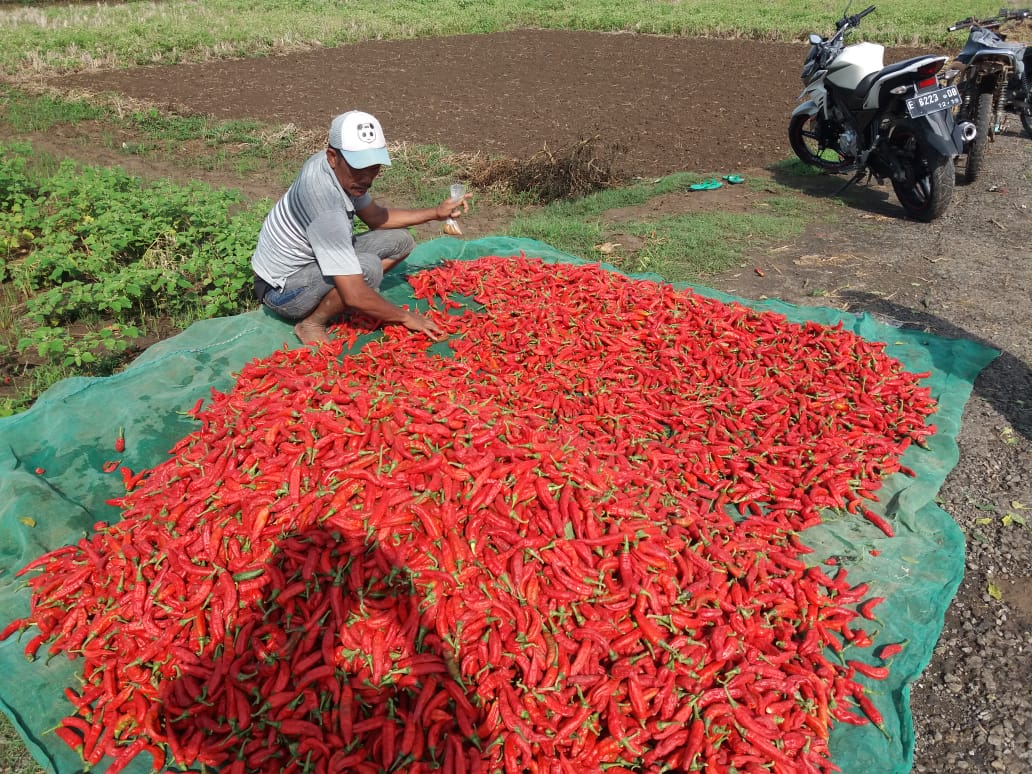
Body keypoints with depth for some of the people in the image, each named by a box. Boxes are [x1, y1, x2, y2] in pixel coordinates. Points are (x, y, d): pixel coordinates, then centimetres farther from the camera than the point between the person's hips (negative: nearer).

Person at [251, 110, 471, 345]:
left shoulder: (344, 170, -9)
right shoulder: (325, 199, -35)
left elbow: (375, 216, 11)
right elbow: (354, 297, -35)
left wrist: (436, 212, 2)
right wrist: (406, 317, -21)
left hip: (312, 259, 9)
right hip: (282, 289, -9)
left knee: (400, 240, 3)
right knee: (368, 267, -33)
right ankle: (312, 323, -9)